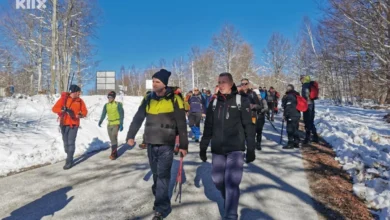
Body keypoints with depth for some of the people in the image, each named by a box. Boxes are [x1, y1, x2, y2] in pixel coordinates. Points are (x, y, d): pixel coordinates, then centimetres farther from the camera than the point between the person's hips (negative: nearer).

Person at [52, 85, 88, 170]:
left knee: (71, 142, -6)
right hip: (64, 124, 1)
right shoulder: (63, 98, -4)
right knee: (66, 142, 11)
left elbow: (85, 111, 5)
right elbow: (54, 108, -8)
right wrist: (63, 110, -25)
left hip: (74, 124, -1)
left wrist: (80, 115, -17)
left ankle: (69, 161, -1)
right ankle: (69, 158, 27)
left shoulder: (80, 101, 0)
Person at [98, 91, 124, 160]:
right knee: (112, 139, 10)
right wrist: (100, 121, -14)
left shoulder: (118, 104, -8)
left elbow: (121, 115, -8)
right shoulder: (106, 105, 6)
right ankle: (114, 153, 20)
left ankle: (114, 153, -9)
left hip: (116, 124, -5)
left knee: (114, 137, -15)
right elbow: (103, 114, 2)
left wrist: (121, 124, -14)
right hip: (109, 124, 5)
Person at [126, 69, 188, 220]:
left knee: (162, 175, -7)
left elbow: (181, 124, -5)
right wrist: (130, 136, 1)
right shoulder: (148, 99, 6)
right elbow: (138, 118, 9)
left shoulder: (174, 99, -7)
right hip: (151, 143, 5)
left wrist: (183, 145, -5)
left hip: (166, 144, -4)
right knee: (156, 173, 15)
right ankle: (160, 199, 35)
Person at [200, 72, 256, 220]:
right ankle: (229, 199, 40)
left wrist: (251, 149, -5)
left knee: (231, 182, -8)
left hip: (235, 149, -4)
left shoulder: (241, 100, -2)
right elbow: (208, 127, 12)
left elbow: (248, 126, -3)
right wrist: (203, 147, 10)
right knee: (217, 179, 11)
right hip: (217, 149, 4)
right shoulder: (214, 102, 9)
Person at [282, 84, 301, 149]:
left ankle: (290, 144, -1)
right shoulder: (296, 95, 17)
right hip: (297, 115, 10)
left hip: (291, 115, -10)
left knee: (290, 129, -4)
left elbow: (288, 107, -18)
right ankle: (296, 143, 22)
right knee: (295, 129, 15)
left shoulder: (288, 96, -14)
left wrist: (285, 115, -12)